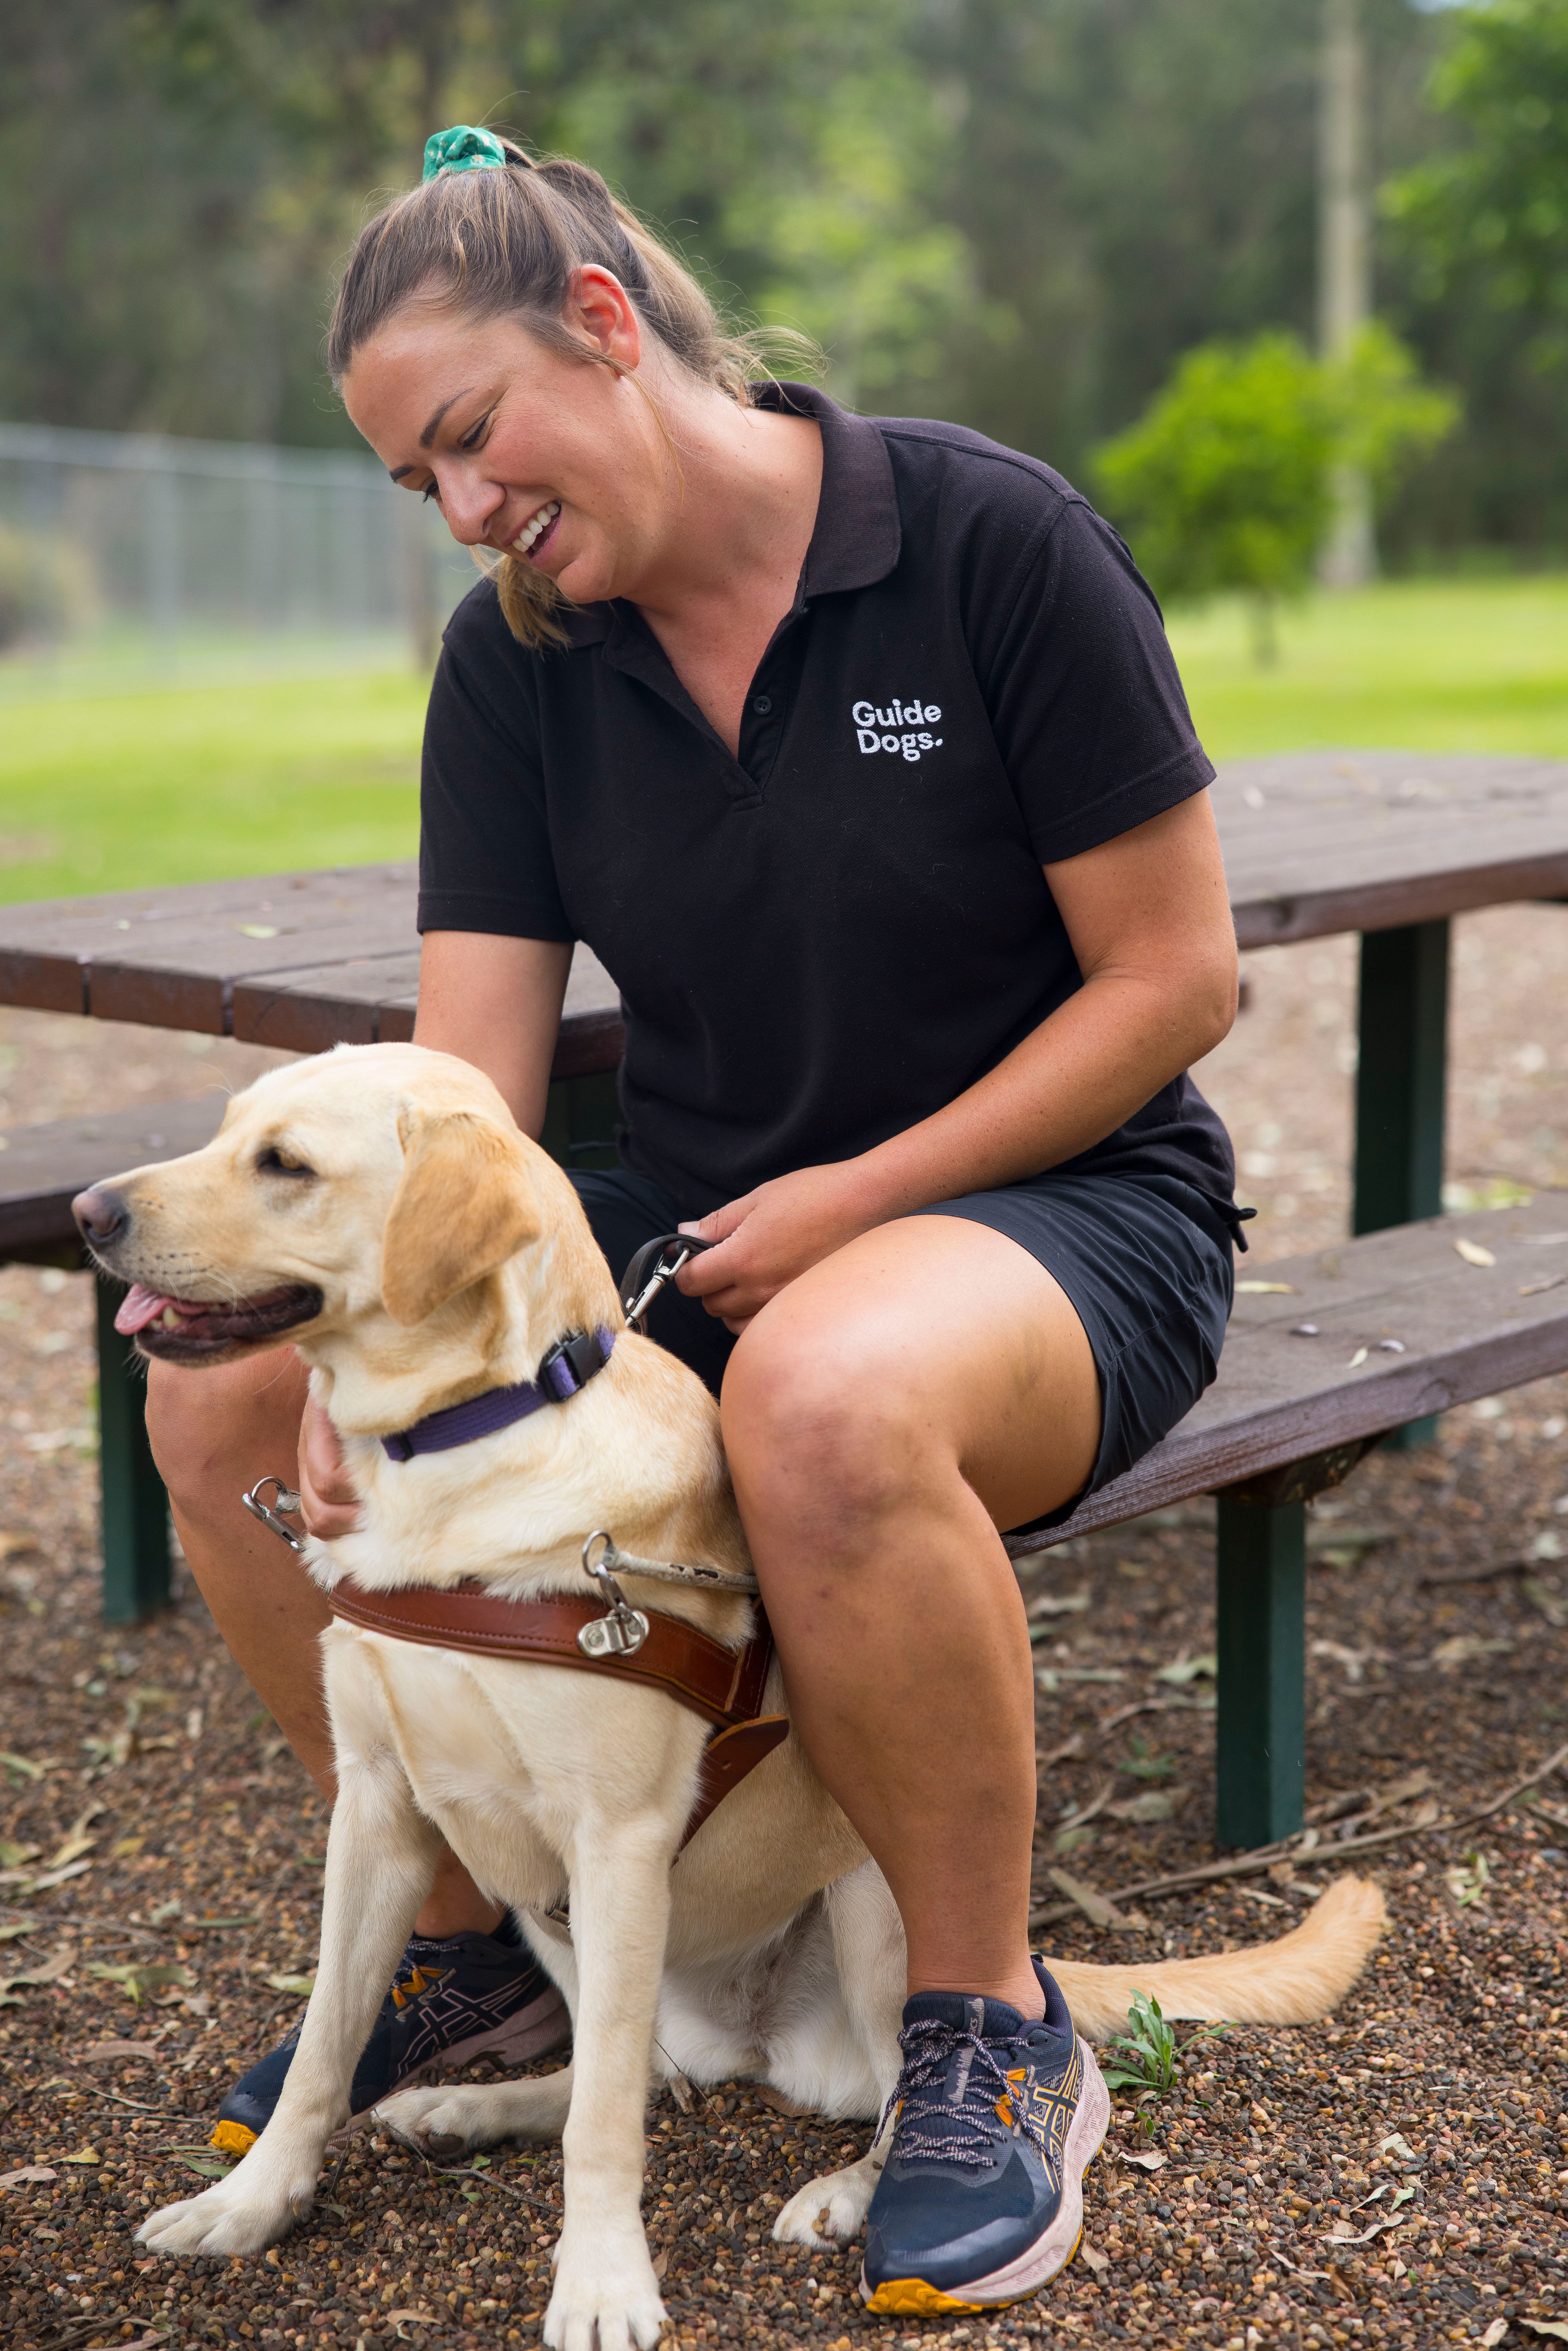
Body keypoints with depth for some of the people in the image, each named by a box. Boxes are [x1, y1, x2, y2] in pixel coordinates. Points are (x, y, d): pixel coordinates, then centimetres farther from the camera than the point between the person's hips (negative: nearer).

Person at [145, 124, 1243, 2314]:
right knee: (223, 1395, -9)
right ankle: (478, 1942, 10)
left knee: (828, 1400, -41)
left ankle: (993, 2026, -16)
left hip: (1063, 1206, -5)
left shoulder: (994, 541, -14)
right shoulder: (513, 662, 1)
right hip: (691, 1229, 6)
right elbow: (464, 1069, -7)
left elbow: (1176, 975, -12)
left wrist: (863, 1195, -17)